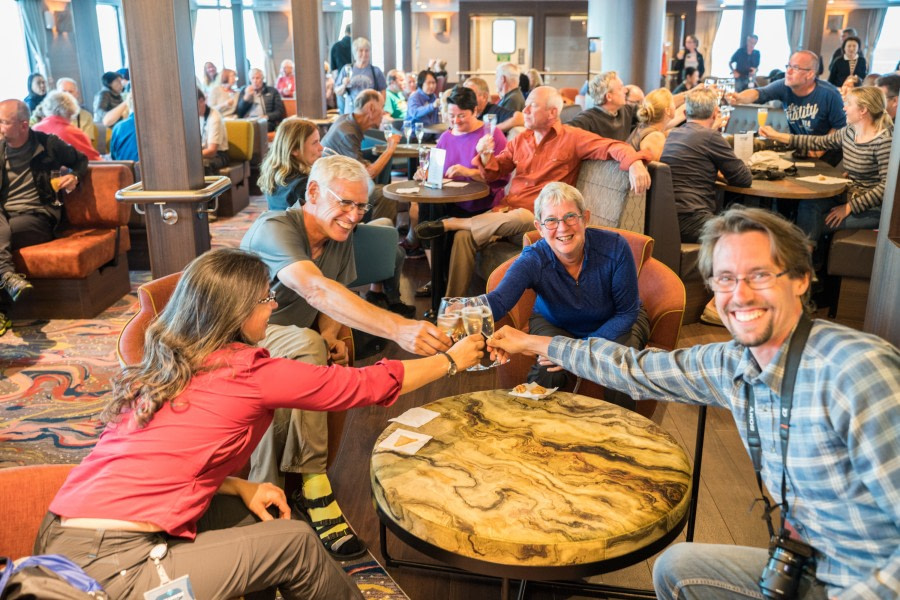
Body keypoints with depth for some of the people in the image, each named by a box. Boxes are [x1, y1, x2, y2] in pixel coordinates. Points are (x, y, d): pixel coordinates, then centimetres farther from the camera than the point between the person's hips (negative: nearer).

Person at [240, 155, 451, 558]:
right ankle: (312, 484, -29)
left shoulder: (340, 238, 2)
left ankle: (271, 493, -14)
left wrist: (330, 337, -10)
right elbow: (316, 289, -41)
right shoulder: (274, 230, -23)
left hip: (288, 348, 7)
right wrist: (398, 329, -54)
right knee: (304, 347, -36)